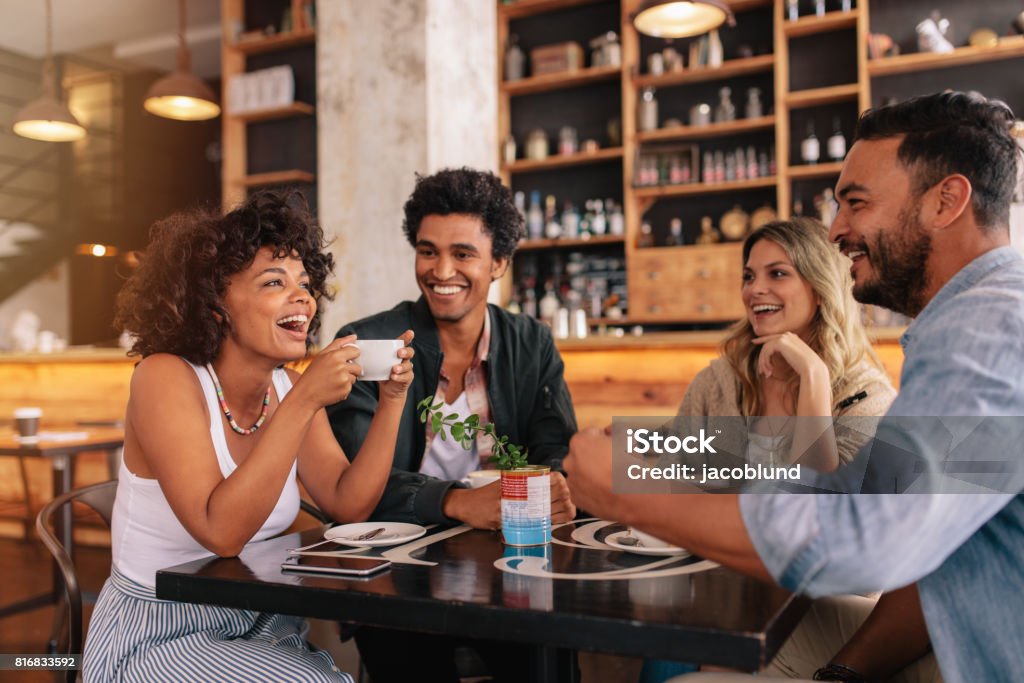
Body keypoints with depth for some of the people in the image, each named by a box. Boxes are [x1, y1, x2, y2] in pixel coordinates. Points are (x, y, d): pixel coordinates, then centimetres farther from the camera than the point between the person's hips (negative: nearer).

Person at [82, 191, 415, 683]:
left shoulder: (287, 387, 0)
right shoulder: (165, 378, -18)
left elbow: (349, 506, -5)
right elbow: (221, 531, -29)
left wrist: (391, 400, -14)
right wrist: (304, 402, -32)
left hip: (259, 627, 6)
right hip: (155, 638, -6)